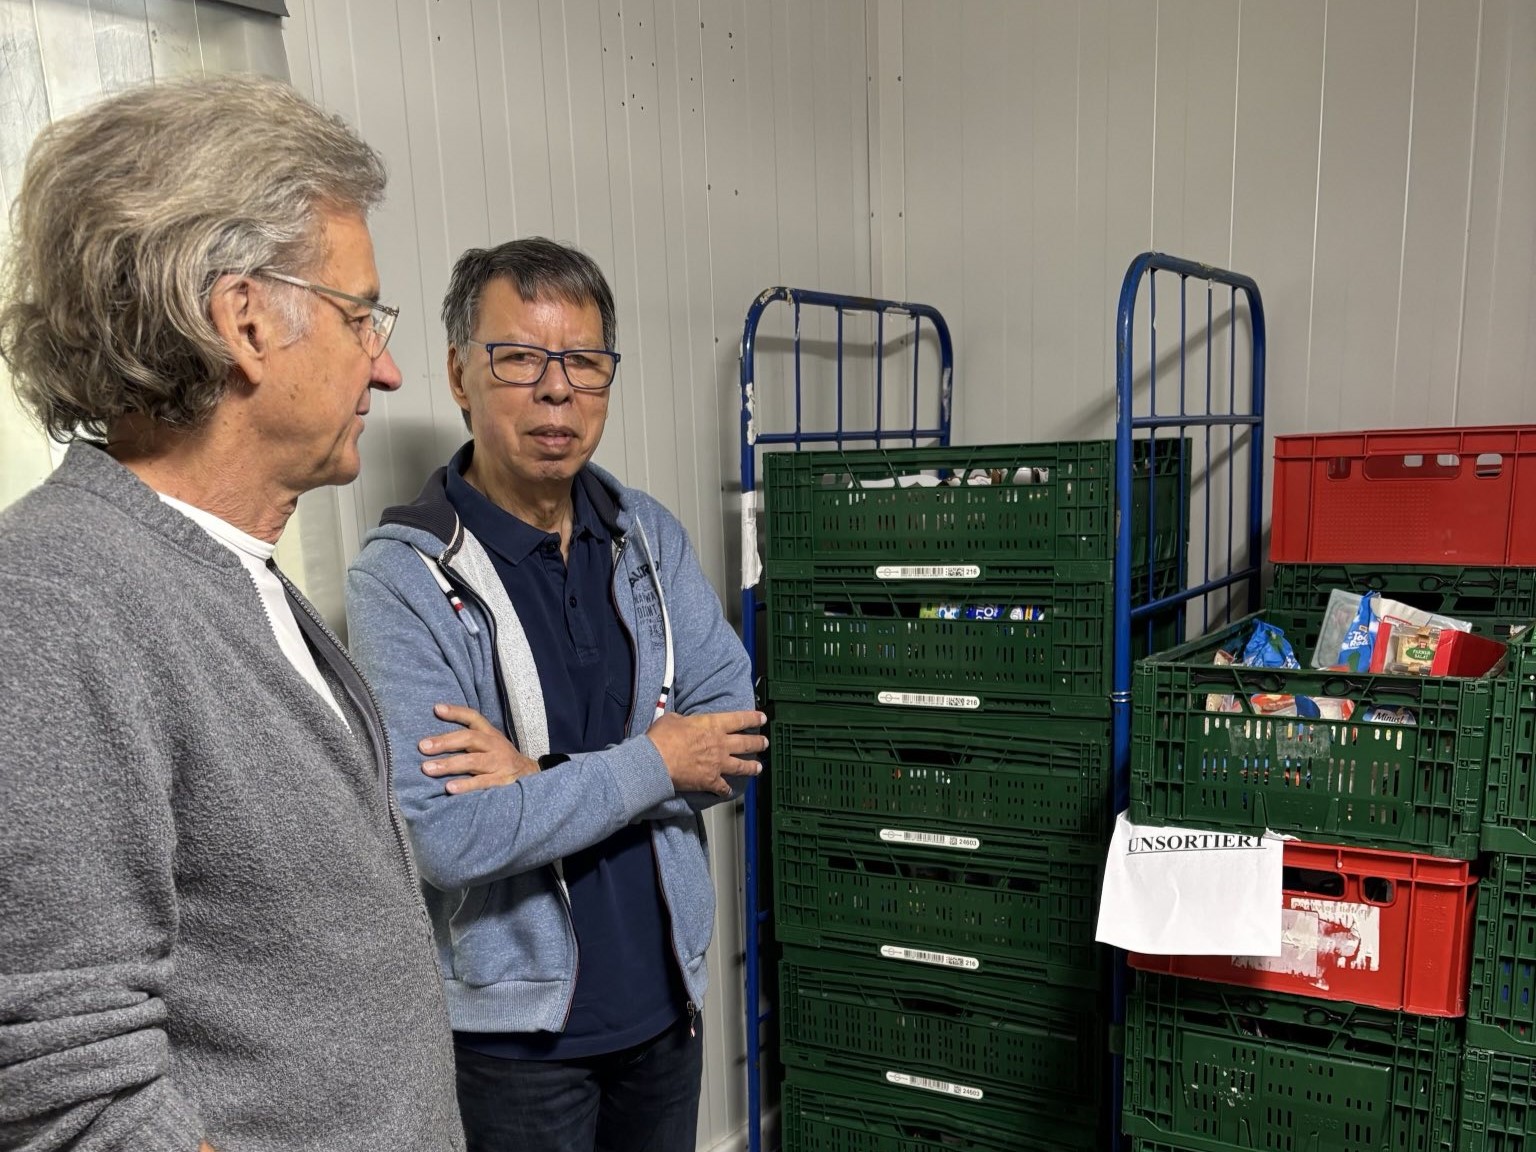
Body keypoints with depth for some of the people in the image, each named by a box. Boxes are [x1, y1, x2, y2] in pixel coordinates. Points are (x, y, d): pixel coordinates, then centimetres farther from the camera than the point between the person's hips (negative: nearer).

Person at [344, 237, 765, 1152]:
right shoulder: (402, 579, -17)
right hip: (515, 1028, -4)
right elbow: (446, 837, -24)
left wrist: (548, 775, -19)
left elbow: (736, 746, -7)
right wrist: (652, 763, -17)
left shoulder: (652, 538, -1)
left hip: (666, 998, 5)